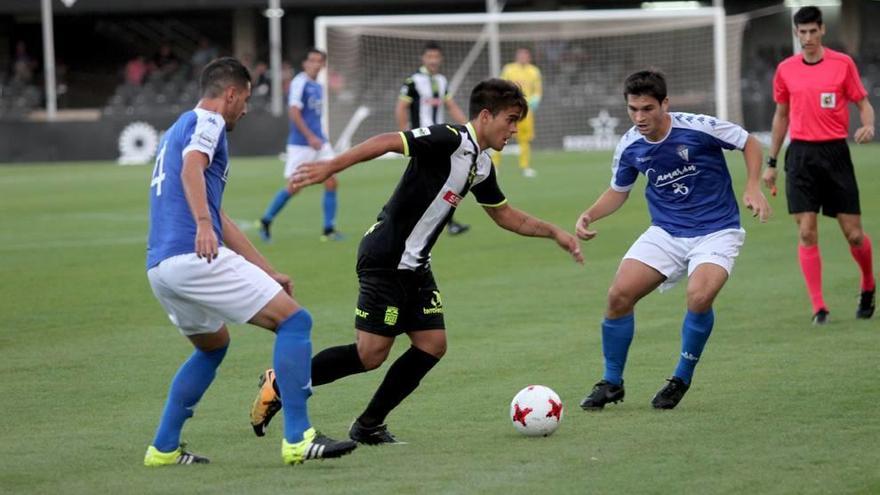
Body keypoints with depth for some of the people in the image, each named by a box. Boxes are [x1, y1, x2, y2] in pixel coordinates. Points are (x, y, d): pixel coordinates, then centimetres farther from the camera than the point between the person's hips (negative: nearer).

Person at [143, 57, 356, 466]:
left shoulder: (178, 130, 30)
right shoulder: (207, 121, 2)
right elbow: (191, 168, -23)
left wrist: (268, 272, 33)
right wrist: (203, 224, -39)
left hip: (159, 265, 10)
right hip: (196, 258, -10)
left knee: (213, 347, 30)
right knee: (294, 320, -5)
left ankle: (163, 448, 23)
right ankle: (297, 439, -12)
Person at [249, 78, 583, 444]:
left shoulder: (482, 166, 12)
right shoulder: (450, 140, -16)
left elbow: (506, 216, 26)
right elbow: (387, 142, -25)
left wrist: (553, 232, 20)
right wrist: (330, 167, -32)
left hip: (414, 266, 9)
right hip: (385, 259, -9)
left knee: (432, 345, 2)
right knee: (371, 354, -10)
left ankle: (369, 426, 10)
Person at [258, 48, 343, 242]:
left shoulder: (318, 86, 14)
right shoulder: (299, 83, -12)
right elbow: (294, 112, -20)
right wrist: (310, 137, -24)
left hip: (319, 142, 8)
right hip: (300, 144, -8)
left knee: (331, 183, -3)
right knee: (294, 186, -5)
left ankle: (329, 229, 2)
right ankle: (266, 221, 13)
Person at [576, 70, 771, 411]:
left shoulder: (699, 128, -17)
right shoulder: (629, 147, -4)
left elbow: (749, 143, -2)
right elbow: (619, 191, 15)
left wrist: (753, 188, -15)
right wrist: (590, 215, -2)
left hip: (716, 232, -4)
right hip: (665, 233, 4)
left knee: (699, 296, -30)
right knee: (620, 294, -13)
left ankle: (682, 380, -6)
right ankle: (611, 383, 7)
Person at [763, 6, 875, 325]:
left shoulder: (842, 64, 0)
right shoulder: (785, 70, 7)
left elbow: (863, 103, 4)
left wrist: (868, 125, -18)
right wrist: (771, 162, 16)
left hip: (835, 153, -2)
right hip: (800, 155, 2)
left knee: (853, 233, -1)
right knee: (806, 233, -7)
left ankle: (868, 288, 27)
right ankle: (818, 307, -3)